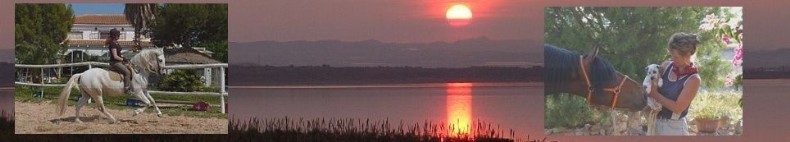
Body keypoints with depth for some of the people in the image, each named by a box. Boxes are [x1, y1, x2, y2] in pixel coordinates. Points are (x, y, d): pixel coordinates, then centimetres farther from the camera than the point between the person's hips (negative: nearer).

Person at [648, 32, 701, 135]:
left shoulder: (693, 79, -15)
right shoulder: (666, 66, 1)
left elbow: (677, 107, -19)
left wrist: (655, 95, -17)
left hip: (674, 127, -6)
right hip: (656, 122, 6)